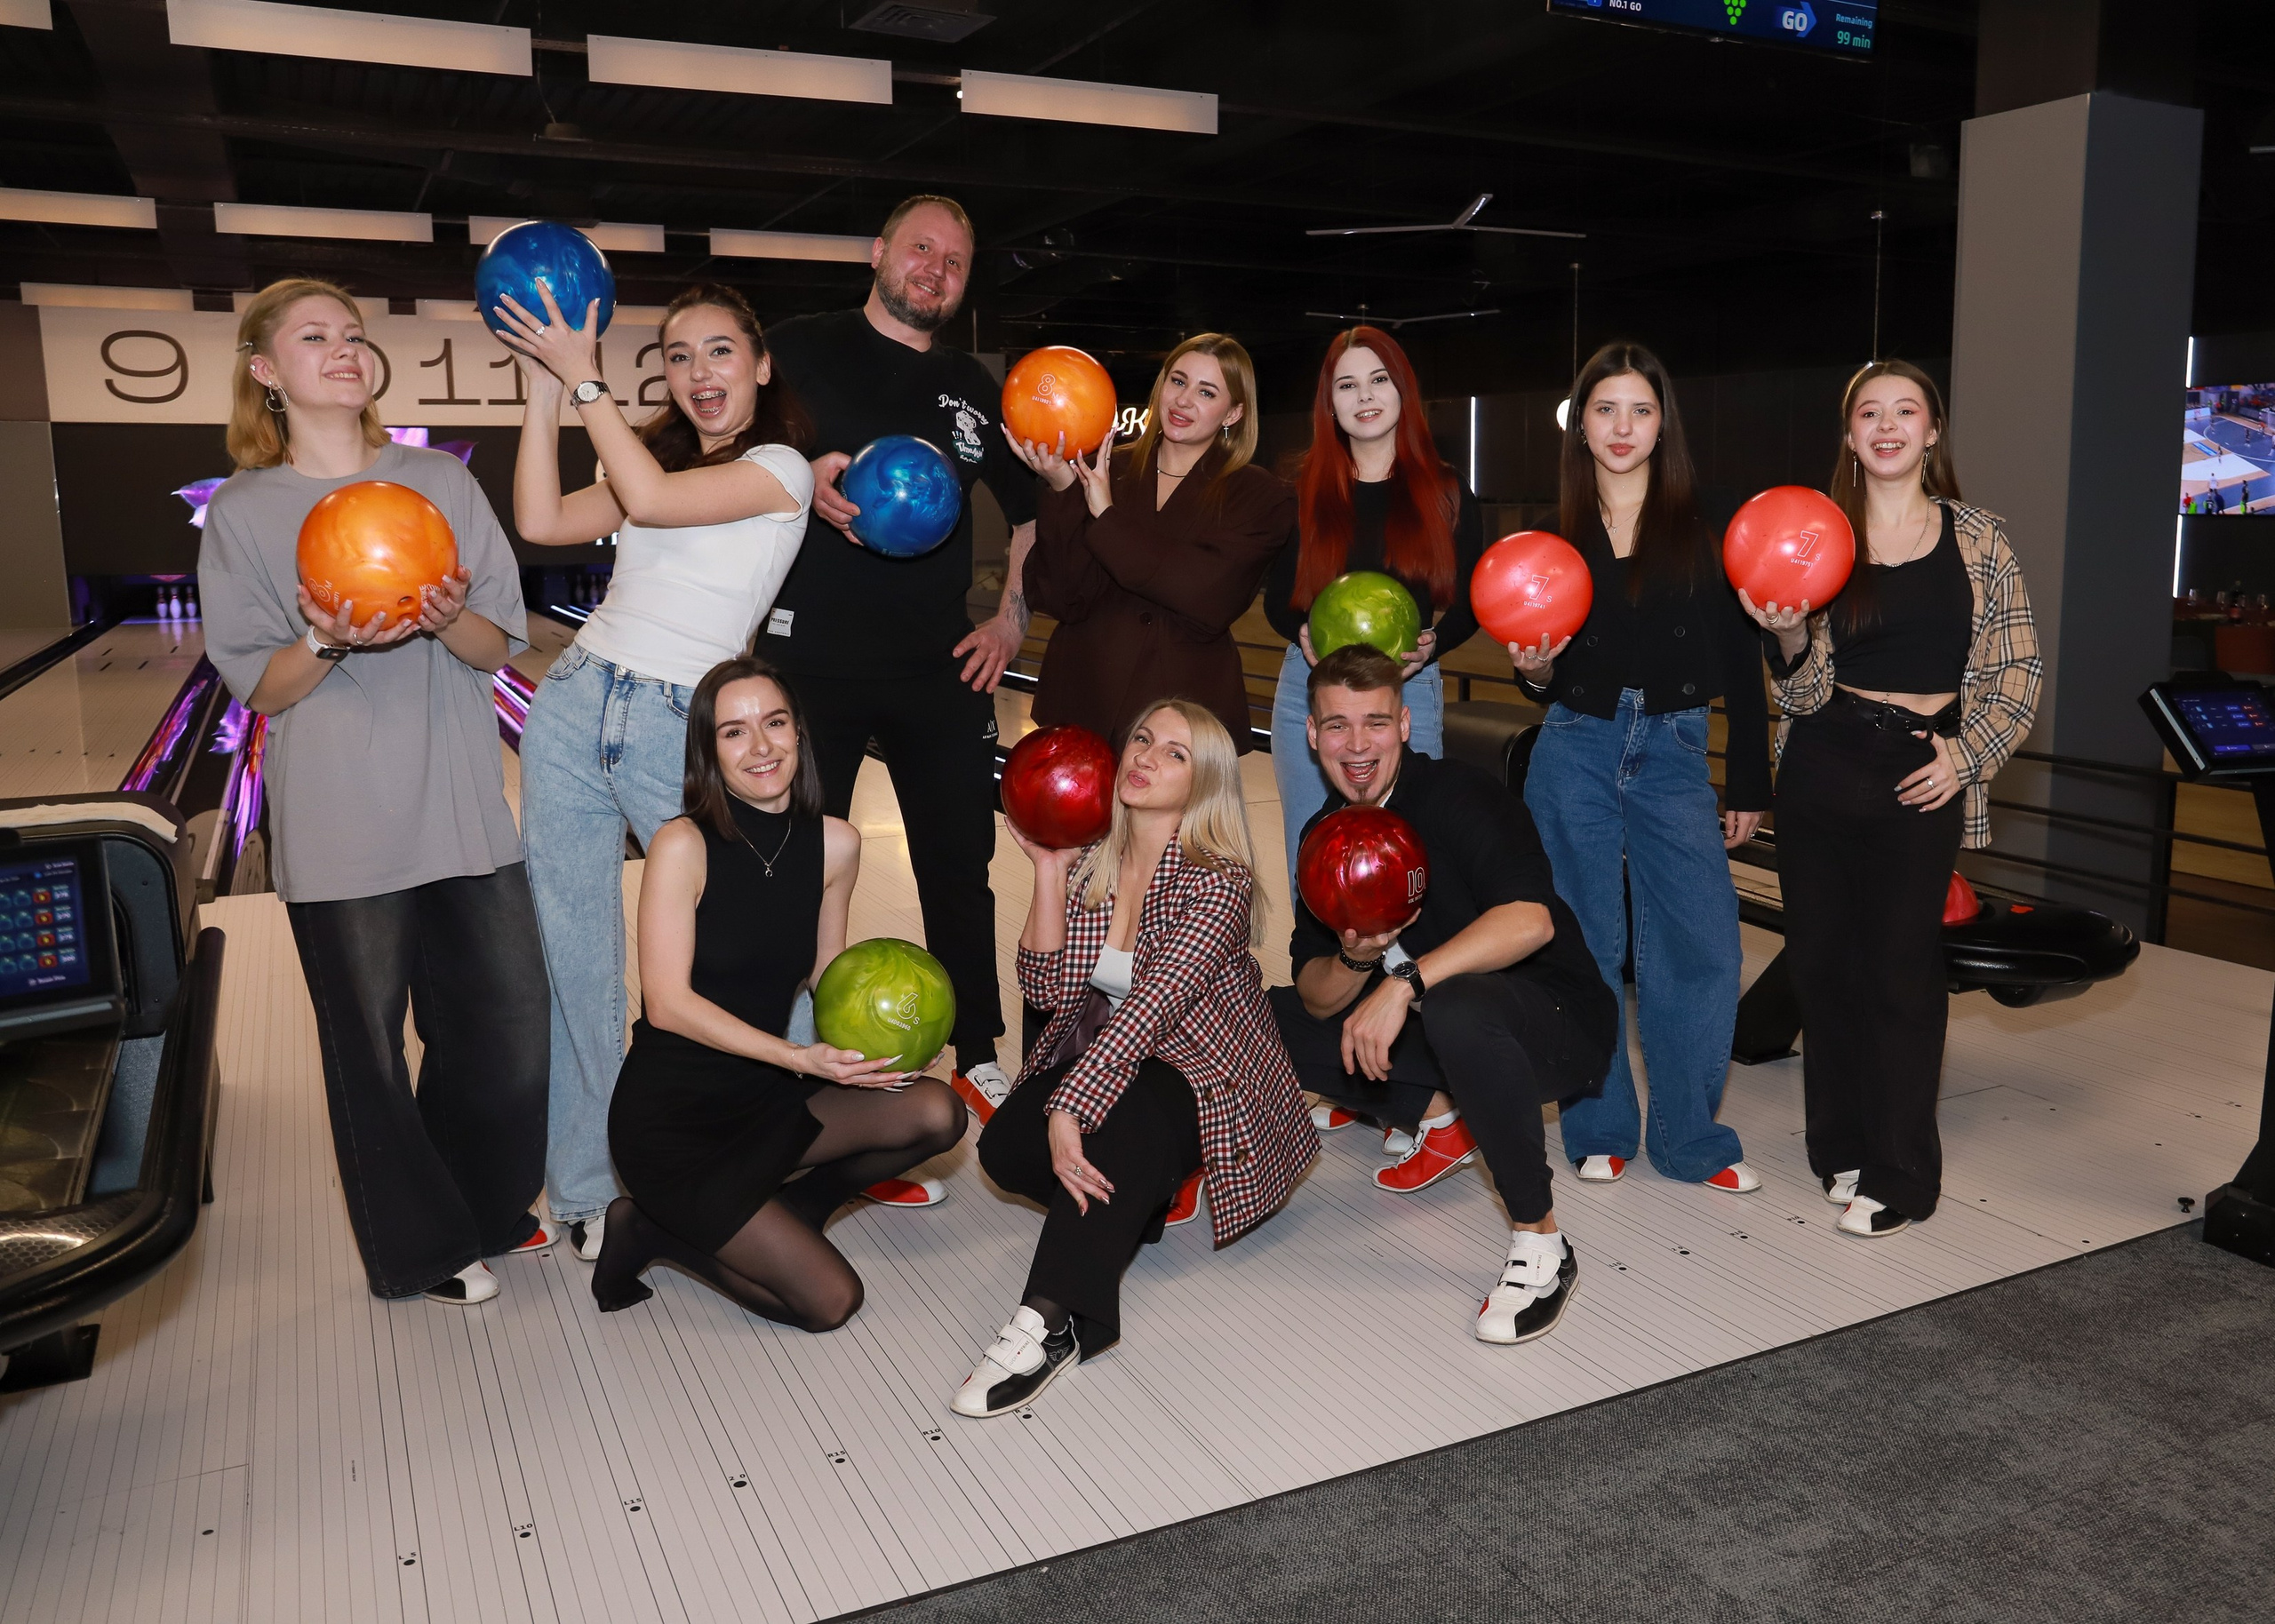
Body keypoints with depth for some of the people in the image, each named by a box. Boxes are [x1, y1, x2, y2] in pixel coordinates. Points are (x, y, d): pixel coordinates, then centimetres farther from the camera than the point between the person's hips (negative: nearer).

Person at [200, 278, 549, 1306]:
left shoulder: (441, 481, 6)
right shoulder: (242, 512, 1)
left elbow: (499, 647, 3)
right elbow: (259, 689, -1)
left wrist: (450, 621, -19)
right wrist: (327, 646, -21)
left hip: (461, 805, 2)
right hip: (340, 826, -2)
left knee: (512, 1023, 6)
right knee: (371, 1046, 7)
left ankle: (486, 1209, 31)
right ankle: (423, 1247, 27)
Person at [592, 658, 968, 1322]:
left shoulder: (835, 844, 0)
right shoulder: (683, 846, -15)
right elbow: (668, 1003, -18)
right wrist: (799, 1057, -26)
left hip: (765, 1096, 5)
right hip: (671, 1117, -5)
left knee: (937, 1112, -17)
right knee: (830, 1300, -13)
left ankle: (784, 1214, 6)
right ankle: (654, 1232, 10)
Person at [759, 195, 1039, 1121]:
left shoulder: (973, 388, 15)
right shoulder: (805, 349, 3)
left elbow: (1033, 508, 23)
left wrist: (1013, 618, 12)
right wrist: (805, 481, -20)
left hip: (941, 667, 4)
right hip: (816, 660, -3)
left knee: (961, 866, 9)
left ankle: (979, 1059, 22)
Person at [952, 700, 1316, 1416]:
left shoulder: (1219, 882, -19)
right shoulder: (1091, 859, -2)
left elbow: (1152, 1007, -31)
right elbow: (1048, 987, -9)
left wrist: (1068, 1108, -39)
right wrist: (1048, 871, -16)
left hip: (1202, 1074, -5)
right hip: (1101, 1055, 6)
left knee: (1119, 1116, -38)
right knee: (1004, 1145, -20)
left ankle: (1050, 1322, -38)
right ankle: (1150, 1195, 2)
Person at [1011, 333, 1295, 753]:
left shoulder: (1260, 498, 0)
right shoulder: (1102, 472, 3)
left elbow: (1209, 600, -16)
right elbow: (1064, 600, -5)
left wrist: (1108, 518, -15)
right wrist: (1062, 493, -17)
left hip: (1187, 715, -1)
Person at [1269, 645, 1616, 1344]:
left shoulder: (1458, 795, -19)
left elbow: (1530, 919, -36)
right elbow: (1318, 999, -2)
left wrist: (1405, 980, -39)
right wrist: (1356, 959, -23)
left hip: (1557, 1022, -7)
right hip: (1426, 1022, 7)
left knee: (1457, 1008, -40)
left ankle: (1542, 1246, -22)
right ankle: (1441, 1118, 12)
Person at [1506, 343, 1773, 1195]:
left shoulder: (1704, 531, 2)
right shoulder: (1555, 535, 7)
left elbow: (1741, 665, 3)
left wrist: (1748, 784, 2)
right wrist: (1536, 670, -11)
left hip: (1674, 754, -1)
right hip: (1576, 751, 1)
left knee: (1702, 943, -5)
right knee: (1586, 945, 5)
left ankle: (1689, 1136, 12)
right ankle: (1600, 1129, 20)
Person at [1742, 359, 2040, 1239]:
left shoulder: (1978, 536, 3)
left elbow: (2019, 667, 6)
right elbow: (1804, 694, 1)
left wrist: (1967, 752, -5)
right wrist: (1790, 636, -18)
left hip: (1920, 776, -2)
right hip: (1823, 767, 2)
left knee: (1901, 967, -1)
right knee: (1821, 958, 7)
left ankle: (1898, 1175, 11)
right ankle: (1842, 1147, 24)